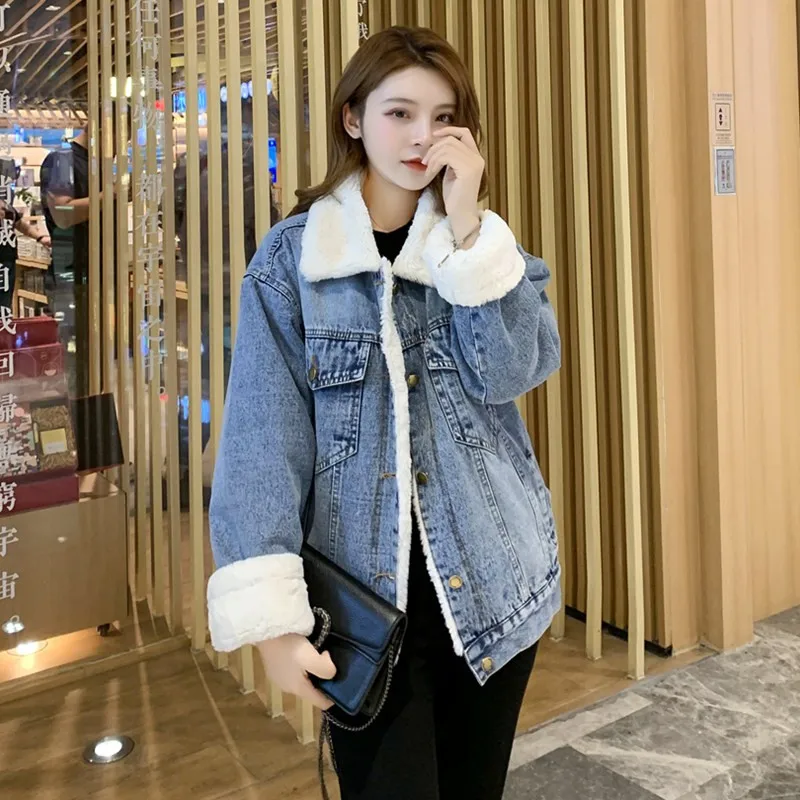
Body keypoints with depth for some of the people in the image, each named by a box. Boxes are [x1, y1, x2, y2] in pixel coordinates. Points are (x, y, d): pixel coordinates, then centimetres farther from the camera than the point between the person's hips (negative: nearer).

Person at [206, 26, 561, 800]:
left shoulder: (486, 242, 6)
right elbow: (263, 435, -10)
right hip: (363, 587, -2)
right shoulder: (291, 255, -4)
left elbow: (510, 373, -10)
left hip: (489, 575, 3)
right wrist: (272, 616, -17)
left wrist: (466, 227, -15)